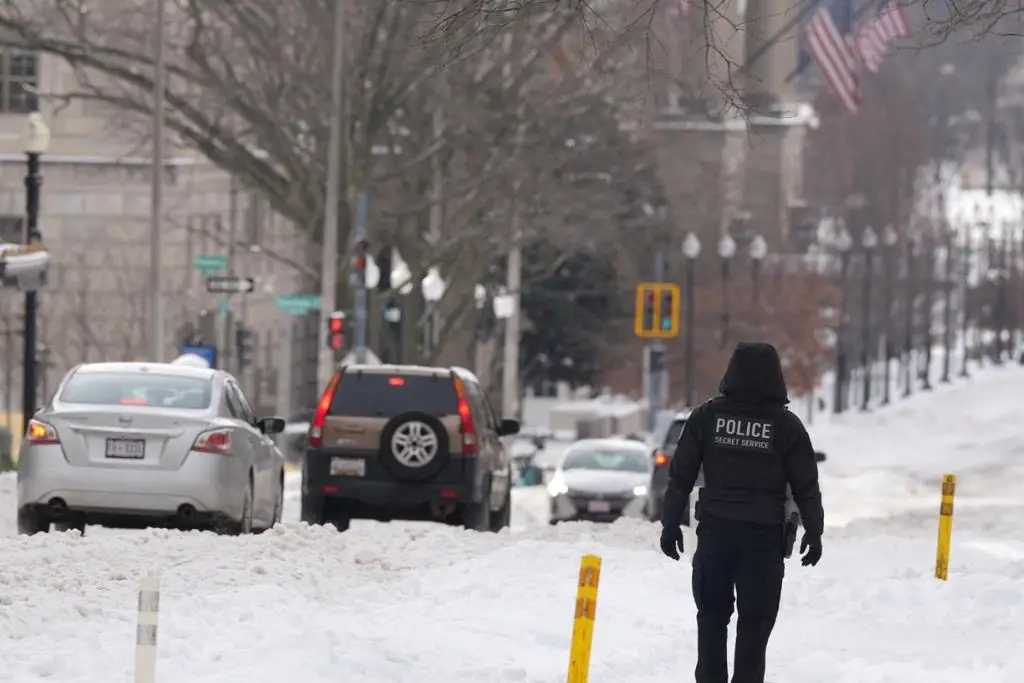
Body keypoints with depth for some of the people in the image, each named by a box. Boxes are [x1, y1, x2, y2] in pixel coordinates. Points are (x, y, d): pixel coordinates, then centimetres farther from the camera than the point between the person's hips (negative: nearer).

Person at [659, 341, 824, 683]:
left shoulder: (707, 416, 0)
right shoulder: (786, 425, -3)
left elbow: (680, 475, 1)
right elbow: (806, 485, 0)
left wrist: (671, 523, 8)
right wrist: (814, 532, 10)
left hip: (715, 530, 2)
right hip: (764, 535, -2)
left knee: (712, 614, 13)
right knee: (755, 620, 3)